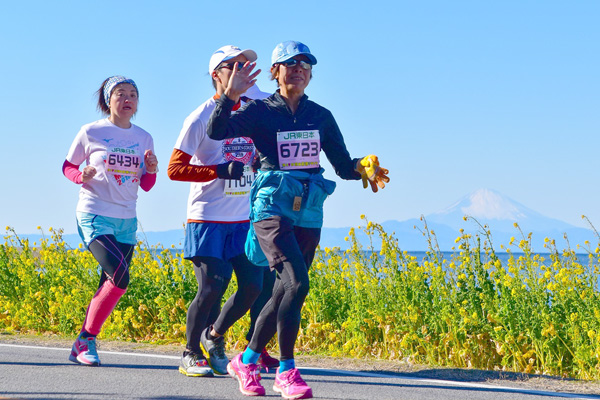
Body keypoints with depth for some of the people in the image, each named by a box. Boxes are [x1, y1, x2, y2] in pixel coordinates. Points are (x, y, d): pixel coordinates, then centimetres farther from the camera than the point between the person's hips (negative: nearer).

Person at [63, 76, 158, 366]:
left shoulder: (144, 138, 9)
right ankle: (86, 340, -7)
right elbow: (67, 167, 6)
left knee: (109, 286, 2)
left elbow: (145, 186, 15)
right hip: (94, 216, -5)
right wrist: (81, 176, -15)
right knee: (120, 277, -21)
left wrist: (151, 170, -7)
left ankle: (82, 346, 16)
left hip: (126, 221, 5)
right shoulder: (90, 132, -4)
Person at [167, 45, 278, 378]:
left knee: (254, 284, -3)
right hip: (207, 218, -5)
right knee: (212, 288, -10)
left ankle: (214, 337, 20)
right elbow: (175, 169, -9)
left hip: (245, 219, 5)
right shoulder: (200, 118, -7)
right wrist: (219, 170, -20)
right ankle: (191, 354, 10)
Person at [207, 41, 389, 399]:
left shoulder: (321, 117, 13)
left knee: (284, 294, 9)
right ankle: (287, 371, -12)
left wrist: (363, 168, -9)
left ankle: (247, 361, 28)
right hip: (273, 207, -5)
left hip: (309, 213, 5)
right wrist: (230, 95, -25)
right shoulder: (260, 112, 1)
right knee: (297, 283, -22)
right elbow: (216, 131, -13)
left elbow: (344, 166, 12)